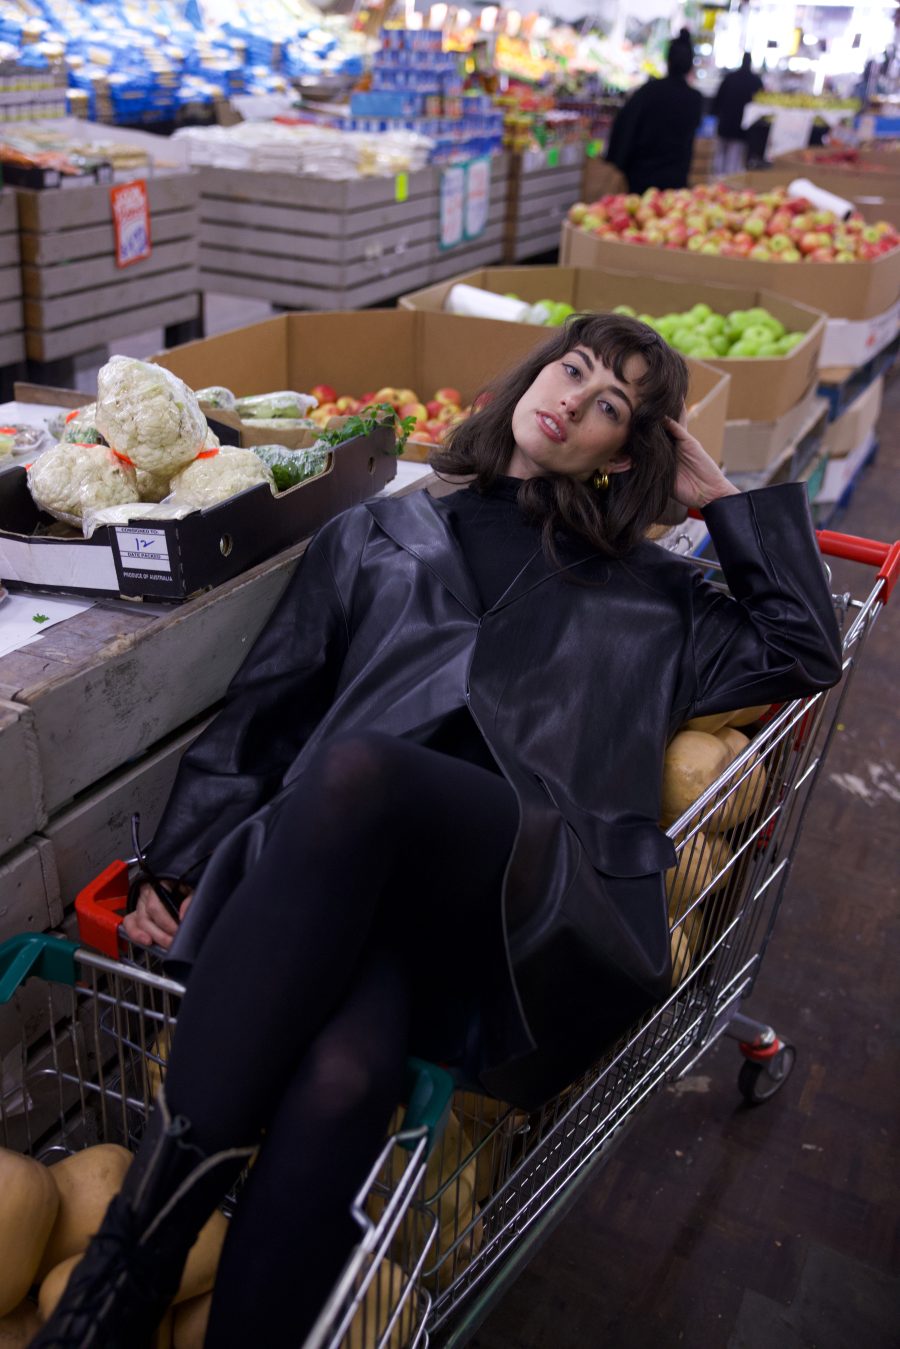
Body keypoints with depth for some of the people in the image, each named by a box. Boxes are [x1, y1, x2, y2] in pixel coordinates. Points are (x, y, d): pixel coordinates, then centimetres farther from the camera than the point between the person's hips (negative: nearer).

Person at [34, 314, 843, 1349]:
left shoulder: (645, 596, 28)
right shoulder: (378, 539, 27)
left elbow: (802, 654, 26)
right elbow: (263, 706, 20)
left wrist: (723, 498, 26)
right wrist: (184, 858, 6)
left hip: (539, 900, -1)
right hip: (345, 887, 1)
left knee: (356, 767, -35)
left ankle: (166, 1195, -32)